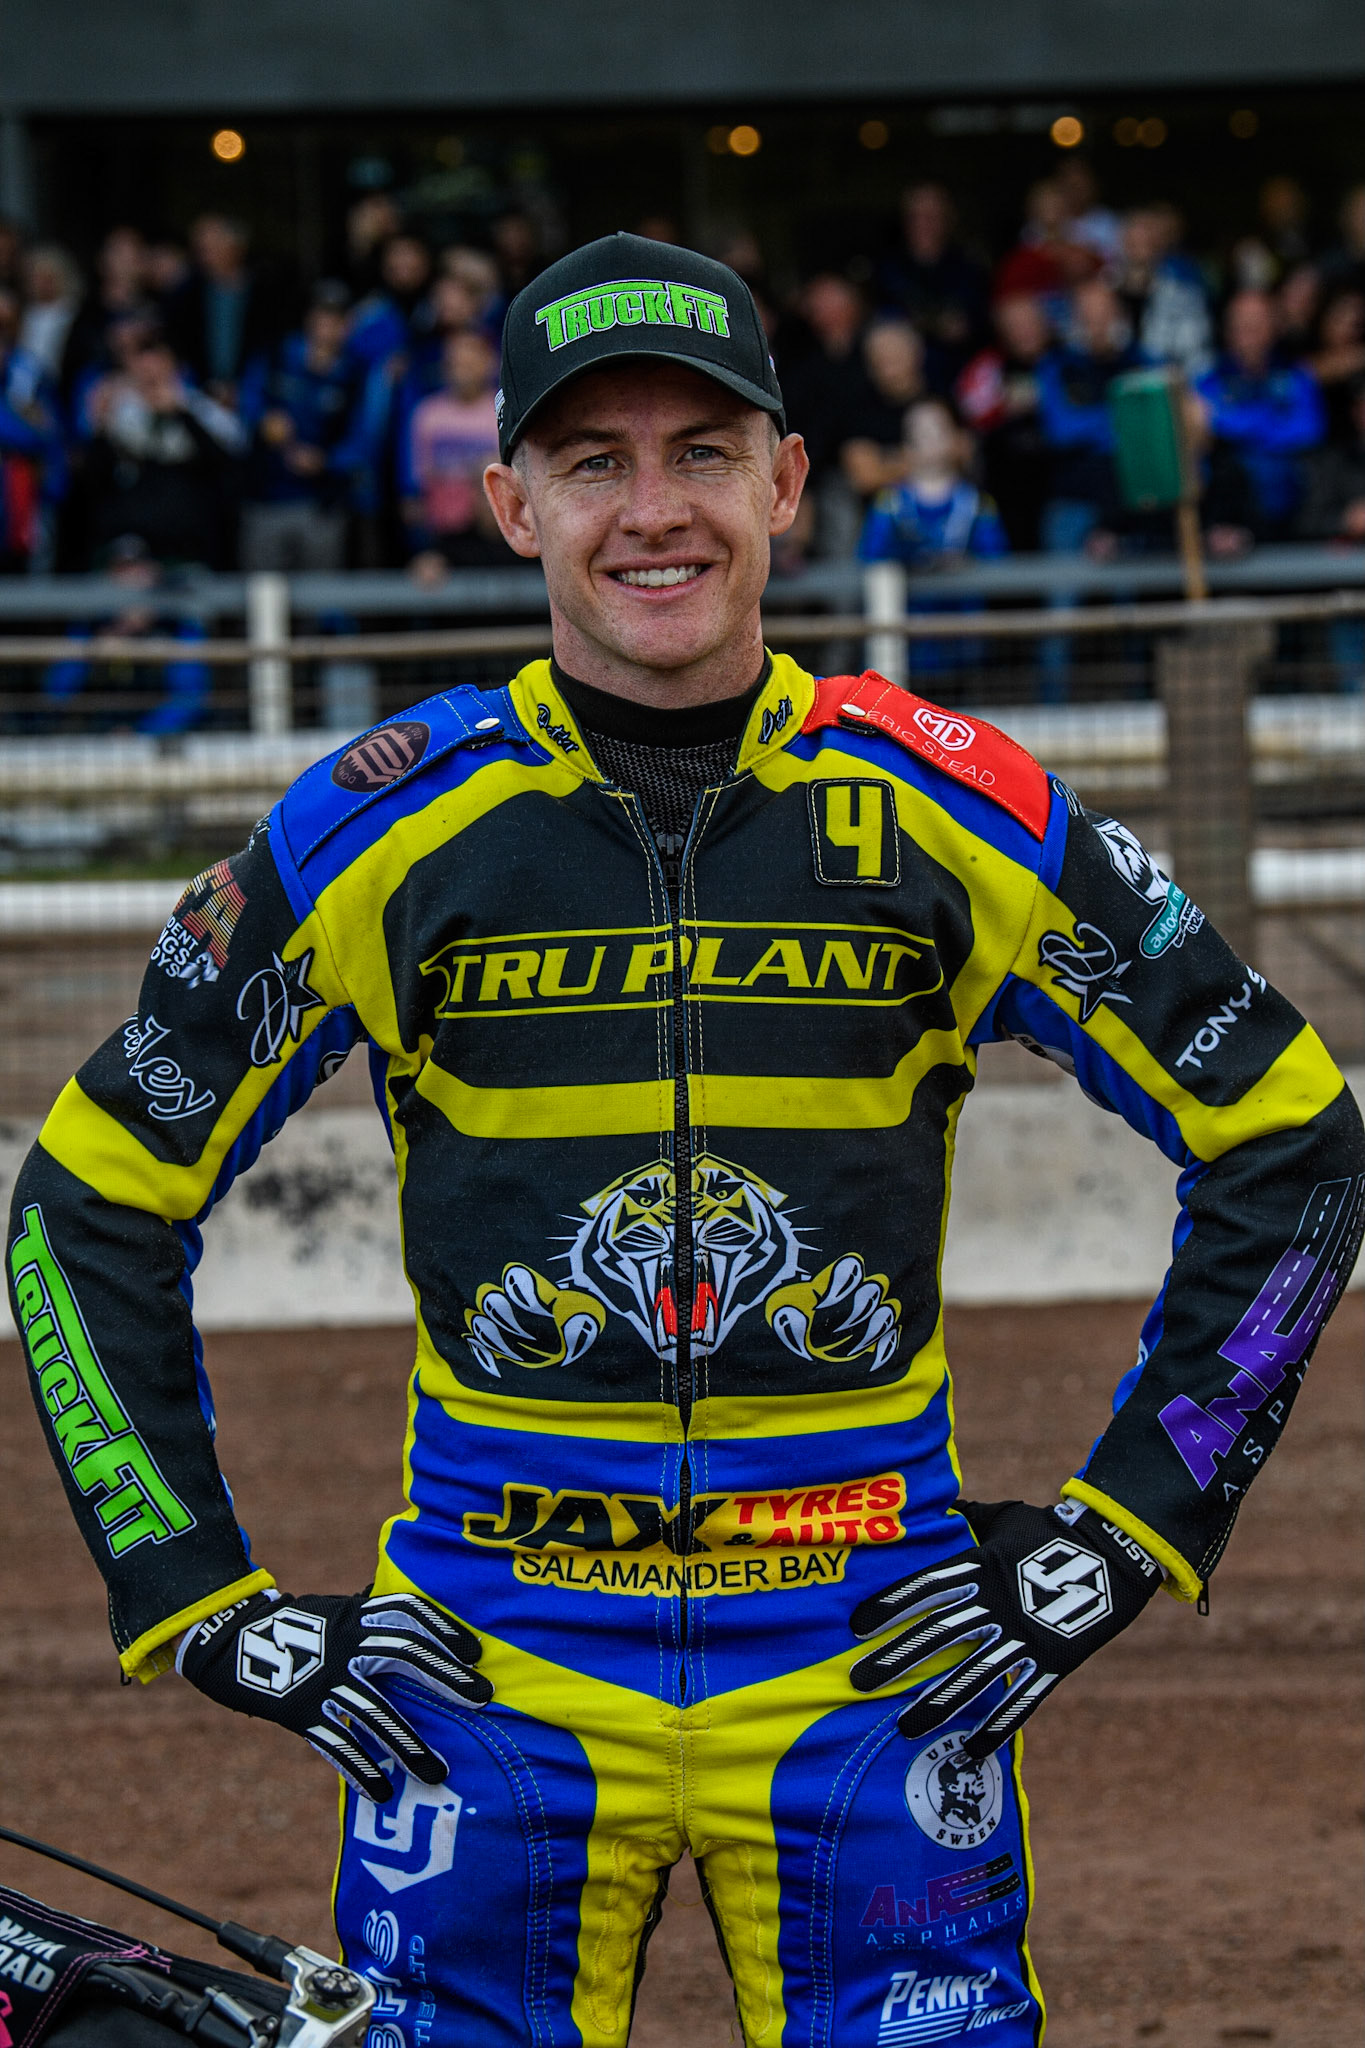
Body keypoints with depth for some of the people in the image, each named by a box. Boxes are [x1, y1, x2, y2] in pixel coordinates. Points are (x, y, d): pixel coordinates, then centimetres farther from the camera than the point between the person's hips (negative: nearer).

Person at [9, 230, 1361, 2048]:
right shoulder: (376, 831, -2)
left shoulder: (957, 816, -1)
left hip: (873, 1671, 0)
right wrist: (201, 1603, 1)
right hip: (486, 1678, 0)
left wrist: (1126, 1534, 3)